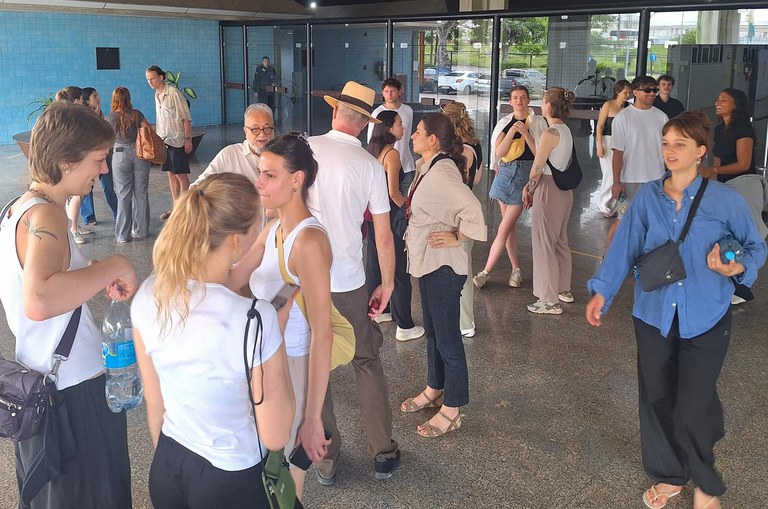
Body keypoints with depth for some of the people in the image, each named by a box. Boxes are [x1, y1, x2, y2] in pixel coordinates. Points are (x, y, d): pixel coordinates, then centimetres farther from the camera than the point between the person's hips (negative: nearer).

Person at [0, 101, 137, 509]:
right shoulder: (45, 216, -23)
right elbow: (39, 301, -42)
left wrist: (94, 275, 18)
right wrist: (115, 266, -32)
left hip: (40, 385, 10)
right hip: (75, 392, -10)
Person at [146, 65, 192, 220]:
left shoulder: (173, 93, -13)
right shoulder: (156, 95, 11)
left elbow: (186, 118, -13)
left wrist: (188, 139, -16)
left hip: (177, 140, -8)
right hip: (164, 140, 8)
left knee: (181, 174, -3)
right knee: (171, 174, 11)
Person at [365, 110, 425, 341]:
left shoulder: (373, 151, 8)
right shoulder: (392, 153, -17)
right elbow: (394, 193, -20)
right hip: (390, 216, -9)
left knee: (375, 265, 19)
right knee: (398, 271, -1)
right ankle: (405, 326, 4)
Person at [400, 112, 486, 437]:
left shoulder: (442, 172, -22)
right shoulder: (427, 167, 8)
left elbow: (472, 209, -33)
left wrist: (456, 237, -20)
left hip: (443, 264, -10)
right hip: (428, 262, 10)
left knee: (447, 337, 0)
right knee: (433, 331, 22)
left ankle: (451, 411, 12)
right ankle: (434, 391, 38)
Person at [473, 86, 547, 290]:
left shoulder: (537, 122, -2)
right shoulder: (505, 123, 7)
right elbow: (499, 152, -4)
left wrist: (525, 133, -17)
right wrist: (512, 131, -15)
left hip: (525, 174, -5)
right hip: (505, 172, 5)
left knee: (504, 227, -7)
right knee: (509, 226, 9)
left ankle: (486, 272, -2)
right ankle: (516, 270, 21)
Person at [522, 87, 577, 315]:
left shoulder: (550, 134, -19)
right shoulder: (566, 131, 8)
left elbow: (537, 168, -16)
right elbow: (556, 163, 9)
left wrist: (529, 188, 2)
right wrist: (532, 186, 8)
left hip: (549, 190, -9)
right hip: (565, 189, 9)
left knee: (544, 244, 1)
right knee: (560, 241, 21)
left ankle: (550, 300, 7)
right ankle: (564, 290, 35)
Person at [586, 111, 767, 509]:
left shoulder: (725, 200, -7)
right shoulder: (647, 197, 0)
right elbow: (624, 247, 0)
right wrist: (602, 291, -8)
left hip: (705, 319, -3)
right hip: (654, 314, 3)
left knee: (692, 409, -2)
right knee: (656, 400, 13)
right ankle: (668, 475, 36)